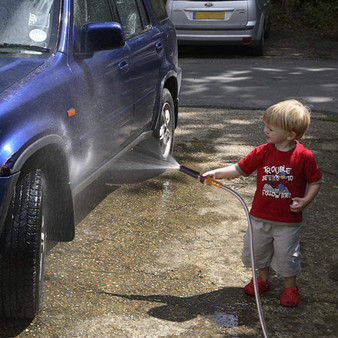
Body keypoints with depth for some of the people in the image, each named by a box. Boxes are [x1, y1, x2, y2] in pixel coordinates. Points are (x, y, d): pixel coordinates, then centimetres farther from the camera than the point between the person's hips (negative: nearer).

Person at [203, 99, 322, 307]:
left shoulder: (304, 156, -14)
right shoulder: (262, 153, -7)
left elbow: (315, 181, -4)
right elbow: (240, 169, -1)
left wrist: (306, 200, -18)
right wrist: (216, 173, -11)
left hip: (288, 220, -4)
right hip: (261, 216, 4)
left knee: (287, 254, 6)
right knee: (258, 249, 16)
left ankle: (290, 287, 29)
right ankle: (263, 280, 40)